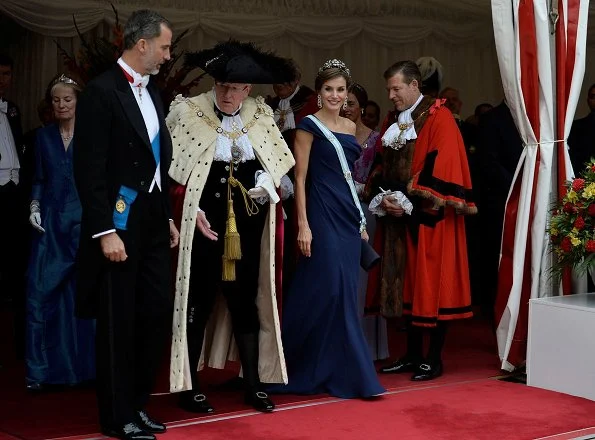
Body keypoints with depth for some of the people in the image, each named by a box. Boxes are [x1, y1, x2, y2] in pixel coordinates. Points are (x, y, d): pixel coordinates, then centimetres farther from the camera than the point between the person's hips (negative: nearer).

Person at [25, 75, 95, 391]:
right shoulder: (44, 136, 11)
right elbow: (39, 179, 15)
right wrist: (34, 207, 0)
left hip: (83, 221, -3)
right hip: (51, 223, 3)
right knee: (40, 291, -4)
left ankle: (86, 364, 12)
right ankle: (40, 369, 4)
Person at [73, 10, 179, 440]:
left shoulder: (152, 92, 12)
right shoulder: (102, 91, -13)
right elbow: (89, 170, -17)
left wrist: (168, 217, 16)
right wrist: (105, 231, -20)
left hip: (152, 224, 8)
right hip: (120, 225, -8)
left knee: (157, 315, 11)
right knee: (119, 322, 2)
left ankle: (138, 405, 24)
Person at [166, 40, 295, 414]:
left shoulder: (261, 115, 4)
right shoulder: (188, 112, -7)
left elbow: (278, 166, 12)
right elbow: (172, 171, -6)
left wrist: (268, 187, -8)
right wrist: (191, 211, -13)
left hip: (247, 224, 4)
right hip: (204, 224, -3)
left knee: (246, 300, 9)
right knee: (200, 300, 2)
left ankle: (253, 384, 16)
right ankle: (189, 386, 11)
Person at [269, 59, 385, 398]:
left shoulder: (350, 127, 15)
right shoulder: (309, 126, -4)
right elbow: (300, 177, -8)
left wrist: (361, 220, 16)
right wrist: (303, 225, -14)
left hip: (348, 216, 7)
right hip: (322, 214, -7)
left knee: (345, 292, 7)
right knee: (330, 289, -9)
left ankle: (336, 371, 15)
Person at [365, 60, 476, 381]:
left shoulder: (439, 118, -8)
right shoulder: (393, 121, 14)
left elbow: (440, 167, -16)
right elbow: (382, 165, 13)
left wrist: (410, 203, -18)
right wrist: (383, 196, -6)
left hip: (430, 218, -7)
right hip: (400, 214, 7)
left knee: (432, 283, -2)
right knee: (408, 285, 9)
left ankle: (434, 358, 5)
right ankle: (413, 355, 17)